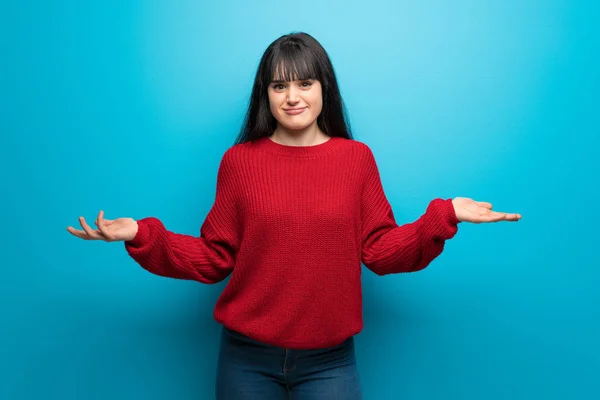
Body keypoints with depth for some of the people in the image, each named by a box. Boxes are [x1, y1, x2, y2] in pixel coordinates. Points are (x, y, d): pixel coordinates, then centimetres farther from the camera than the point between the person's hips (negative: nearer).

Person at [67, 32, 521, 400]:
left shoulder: (356, 158, 0)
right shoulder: (240, 160, -2)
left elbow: (380, 250, 0)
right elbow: (214, 258, -1)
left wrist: (444, 216, -10)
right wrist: (142, 235, -11)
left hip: (329, 360, 0)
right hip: (247, 357, 0)